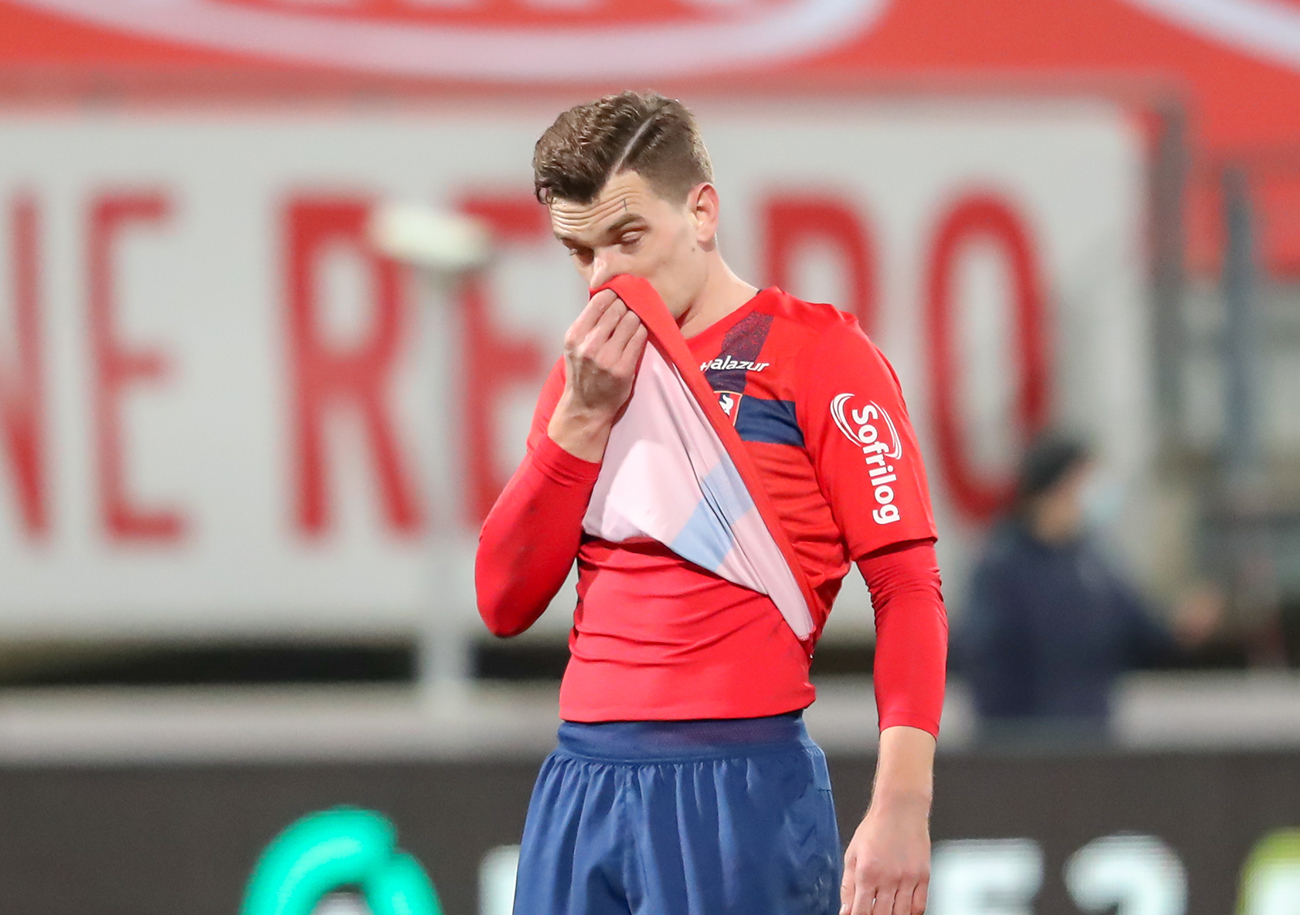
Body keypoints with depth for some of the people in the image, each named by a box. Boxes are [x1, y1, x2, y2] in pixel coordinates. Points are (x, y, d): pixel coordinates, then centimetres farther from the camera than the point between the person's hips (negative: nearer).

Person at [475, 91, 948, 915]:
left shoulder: (815, 352, -1)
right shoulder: (592, 369, 16)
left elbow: (908, 589, -7)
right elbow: (506, 603, 9)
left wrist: (901, 806, -18)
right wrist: (583, 416, -3)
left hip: (740, 784, -5)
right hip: (579, 783, 5)